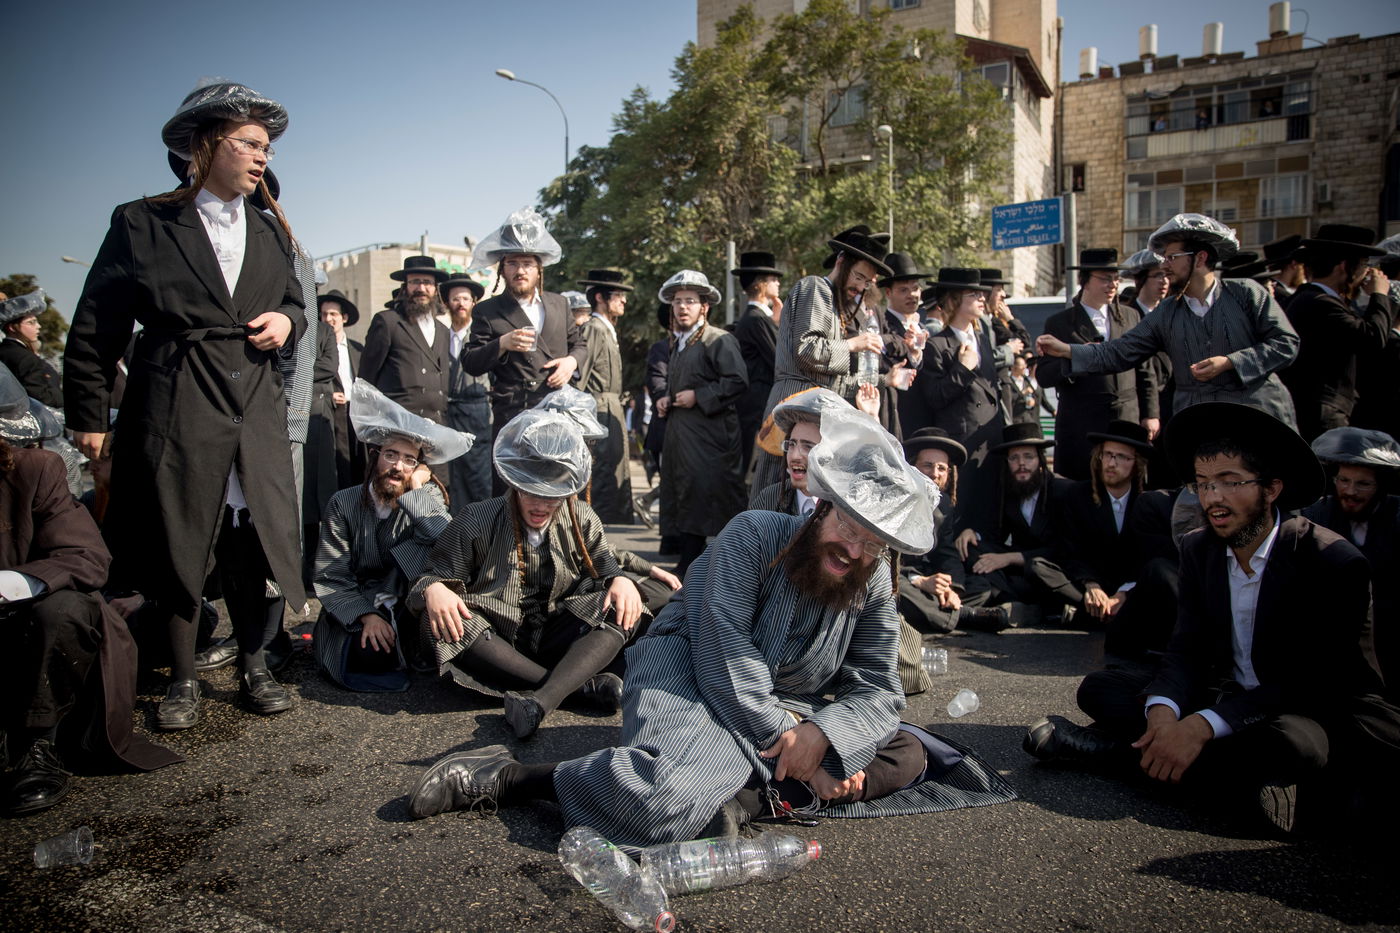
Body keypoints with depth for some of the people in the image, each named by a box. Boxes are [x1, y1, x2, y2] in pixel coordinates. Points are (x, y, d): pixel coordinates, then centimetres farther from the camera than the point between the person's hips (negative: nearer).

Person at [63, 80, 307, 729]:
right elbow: (96, 327, 3)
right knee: (176, 542, 3)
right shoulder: (143, 224, 3)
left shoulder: (269, 229, 16)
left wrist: (287, 321, 1)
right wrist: (89, 414, 0)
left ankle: (255, 668, 19)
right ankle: (182, 680, 19)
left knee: (261, 540, 1)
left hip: (257, 411, 3)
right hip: (175, 410, -3)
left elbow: (294, 302, 25)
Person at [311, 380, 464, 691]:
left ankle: (418, 646, -9)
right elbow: (329, 579, -7)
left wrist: (418, 490, -18)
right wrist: (366, 616, -21)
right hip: (355, 613, -1)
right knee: (368, 655, -32)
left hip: (410, 611, 1)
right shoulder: (343, 504, -3)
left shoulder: (427, 498, -1)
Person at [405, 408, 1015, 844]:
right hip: (689, 676, -6)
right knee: (664, 801, -38)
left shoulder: (874, 587, 2)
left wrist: (821, 733, -23)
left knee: (908, 756, -12)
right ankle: (504, 778, -17)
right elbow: (724, 657, -21)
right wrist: (785, 743, -23)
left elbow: (876, 689, -2)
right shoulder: (754, 537, -13)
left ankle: (746, 794, -24)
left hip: (785, 711, 6)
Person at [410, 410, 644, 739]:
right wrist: (433, 588, -28)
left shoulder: (581, 520, 1)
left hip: (556, 639, 2)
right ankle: (585, 681, -37)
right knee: (441, 619, -33)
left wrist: (621, 580, -20)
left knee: (619, 611, -23)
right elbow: (438, 572, -3)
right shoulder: (477, 523, -5)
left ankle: (541, 701, -44)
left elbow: (605, 563, 5)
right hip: (496, 643, -1)